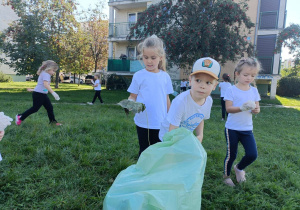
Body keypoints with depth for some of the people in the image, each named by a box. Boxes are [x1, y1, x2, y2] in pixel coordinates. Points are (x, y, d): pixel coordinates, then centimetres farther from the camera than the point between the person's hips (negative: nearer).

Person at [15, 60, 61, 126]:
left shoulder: (44, 74, 15)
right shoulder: (46, 74, -18)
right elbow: (46, 84, -33)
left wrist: (33, 90, 33)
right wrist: (53, 93, -40)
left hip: (43, 94, 10)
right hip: (38, 94, -10)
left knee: (50, 107, 8)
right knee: (35, 108, -1)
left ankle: (53, 121, 15)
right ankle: (20, 117, 14)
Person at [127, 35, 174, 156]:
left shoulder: (165, 77, 2)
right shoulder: (138, 76, -5)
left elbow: (167, 99, 9)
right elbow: (133, 96, -1)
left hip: (160, 123, 2)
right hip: (143, 123, -1)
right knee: (144, 152, 13)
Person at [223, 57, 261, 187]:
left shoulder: (254, 90, 5)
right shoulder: (231, 90, -9)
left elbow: (257, 107, 5)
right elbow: (228, 108, -15)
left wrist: (256, 110, -19)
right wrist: (242, 108, -32)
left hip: (247, 129, 4)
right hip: (232, 129, -4)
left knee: (252, 154, -3)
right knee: (231, 154, 6)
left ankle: (239, 168, 29)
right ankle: (226, 176, 32)